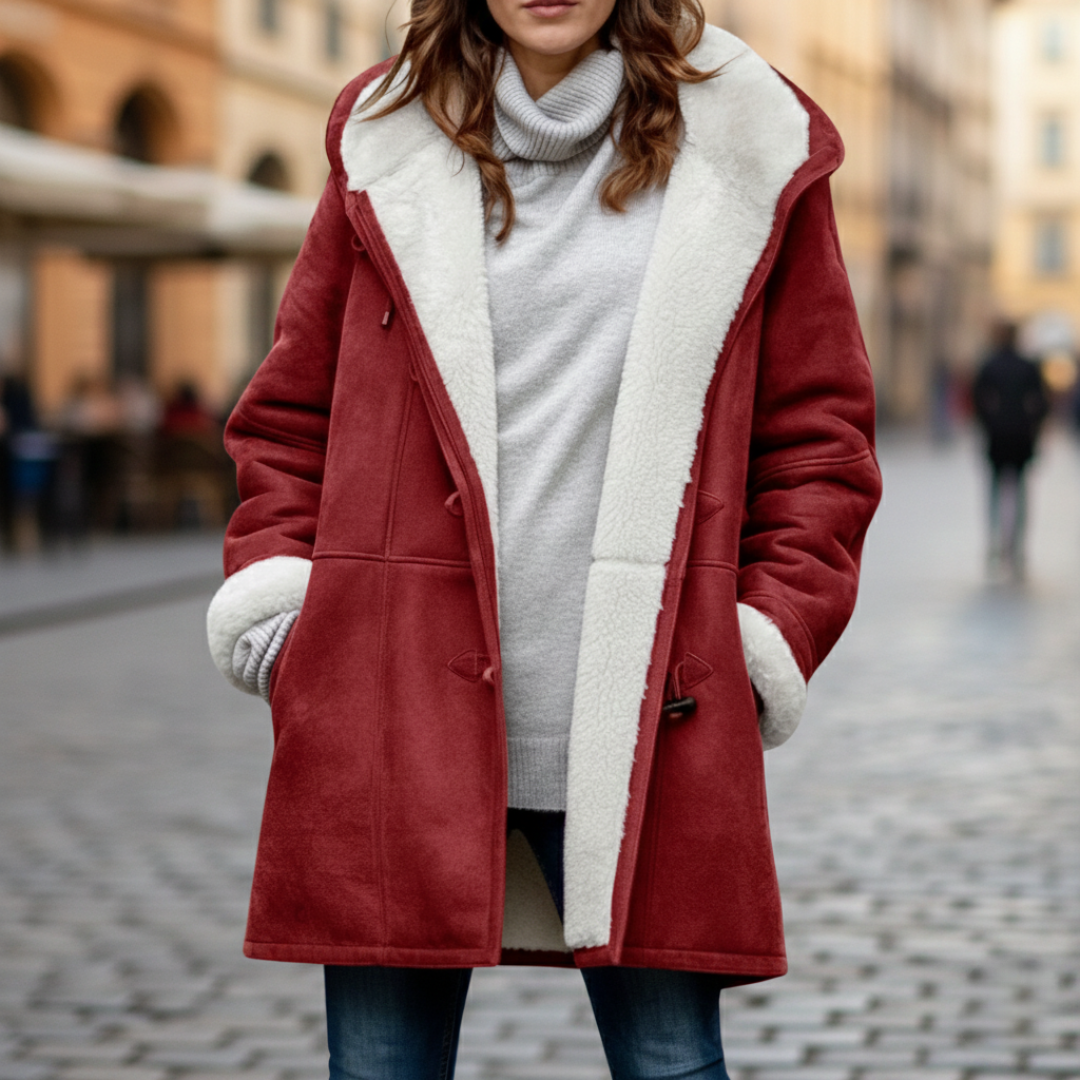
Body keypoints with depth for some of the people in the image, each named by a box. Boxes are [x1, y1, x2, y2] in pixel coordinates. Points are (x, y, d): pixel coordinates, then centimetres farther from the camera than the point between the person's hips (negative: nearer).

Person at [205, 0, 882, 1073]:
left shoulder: (749, 156, 7)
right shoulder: (388, 143, 12)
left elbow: (818, 432, 11)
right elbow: (289, 412, 18)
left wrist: (773, 633, 0)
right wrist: (273, 592, 4)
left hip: (640, 732, -1)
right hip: (395, 713, 2)